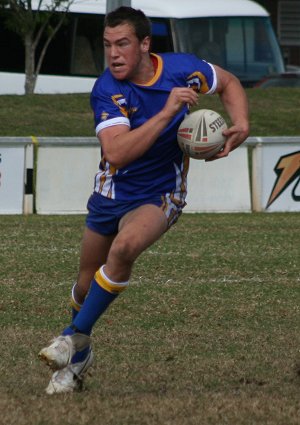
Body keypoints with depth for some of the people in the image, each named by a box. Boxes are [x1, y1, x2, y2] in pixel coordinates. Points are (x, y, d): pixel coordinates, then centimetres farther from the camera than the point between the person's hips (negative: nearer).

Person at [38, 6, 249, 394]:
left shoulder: (182, 68, -16)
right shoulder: (106, 90, -22)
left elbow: (228, 84, 7)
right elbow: (116, 152, -37)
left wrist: (240, 125, -11)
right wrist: (167, 112, -41)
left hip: (160, 195, -1)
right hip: (112, 191, 1)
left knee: (124, 247, -31)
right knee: (86, 284, 11)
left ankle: (76, 337, -16)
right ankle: (78, 360, 40)